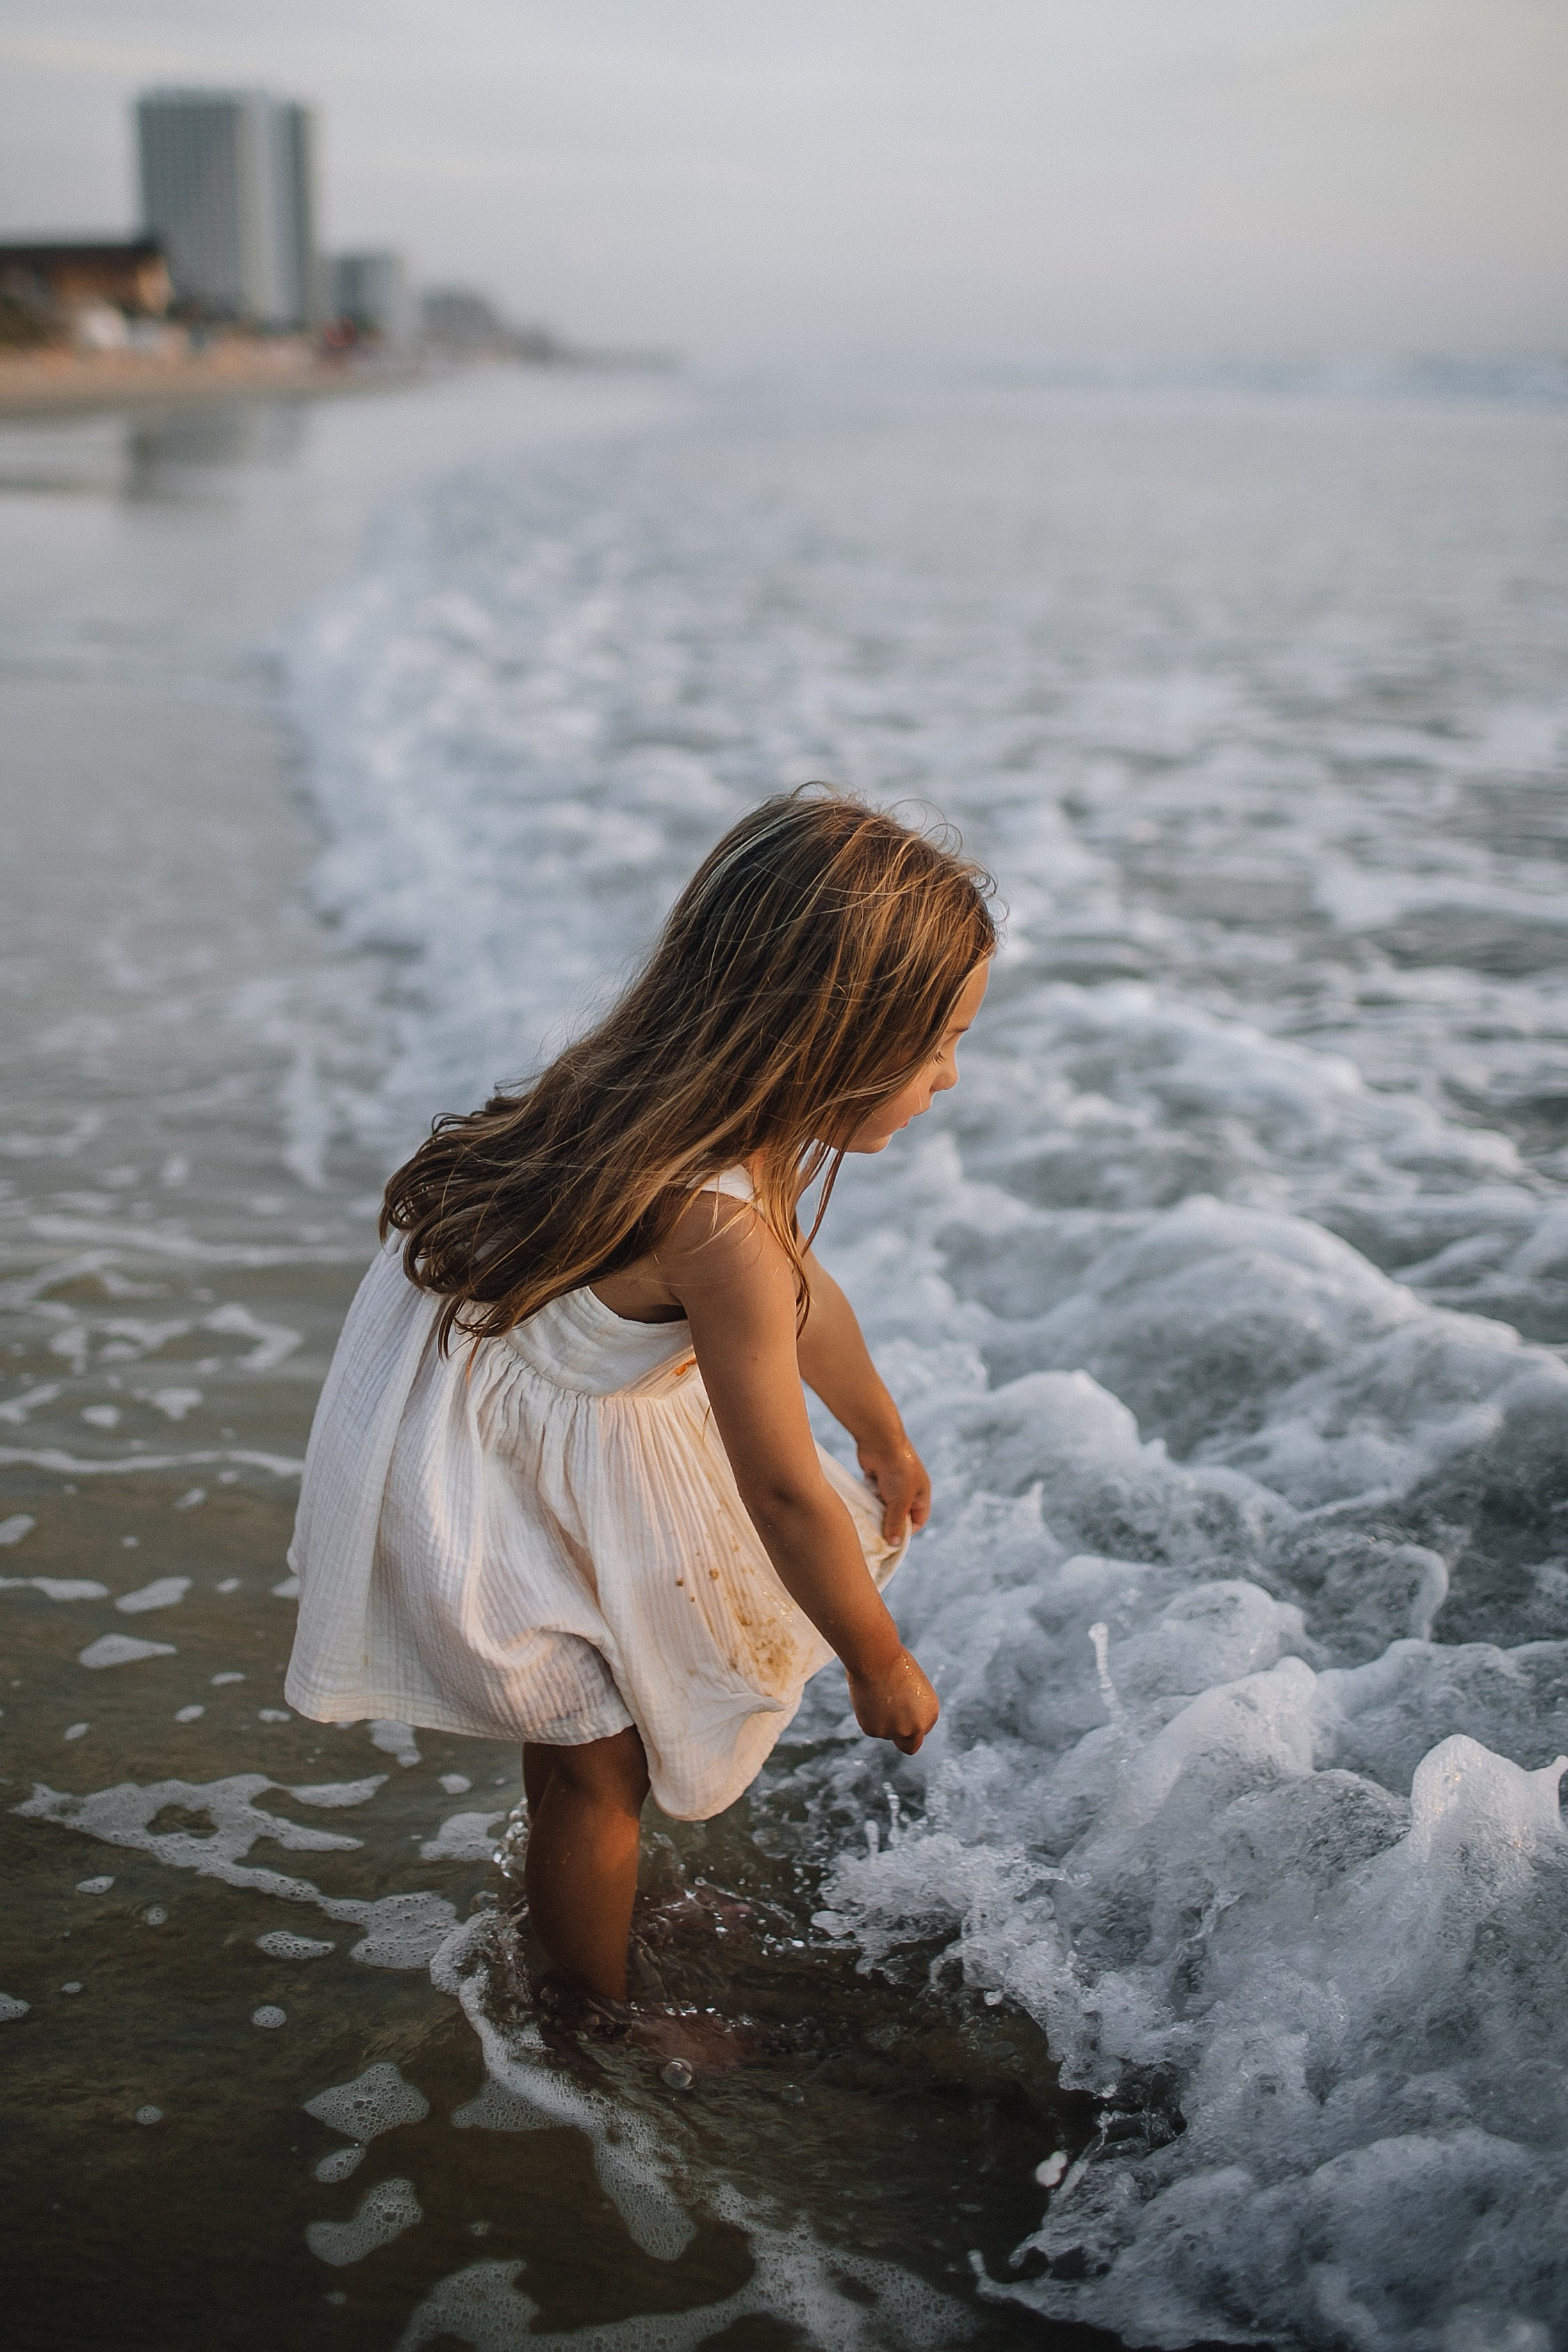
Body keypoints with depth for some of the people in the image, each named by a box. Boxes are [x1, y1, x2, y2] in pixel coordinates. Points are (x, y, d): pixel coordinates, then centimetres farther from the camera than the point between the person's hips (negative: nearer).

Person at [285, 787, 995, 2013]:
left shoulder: (680, 1109, -8)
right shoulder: (721, 1224, -38)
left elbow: (804, 1297, 11)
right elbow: (785, 1495, -27)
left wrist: (885, 1434, 28)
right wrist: (882, 1666, -10)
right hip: (487, 1488, -9)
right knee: (600, 1762, 11)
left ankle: (571, 1911, 52)